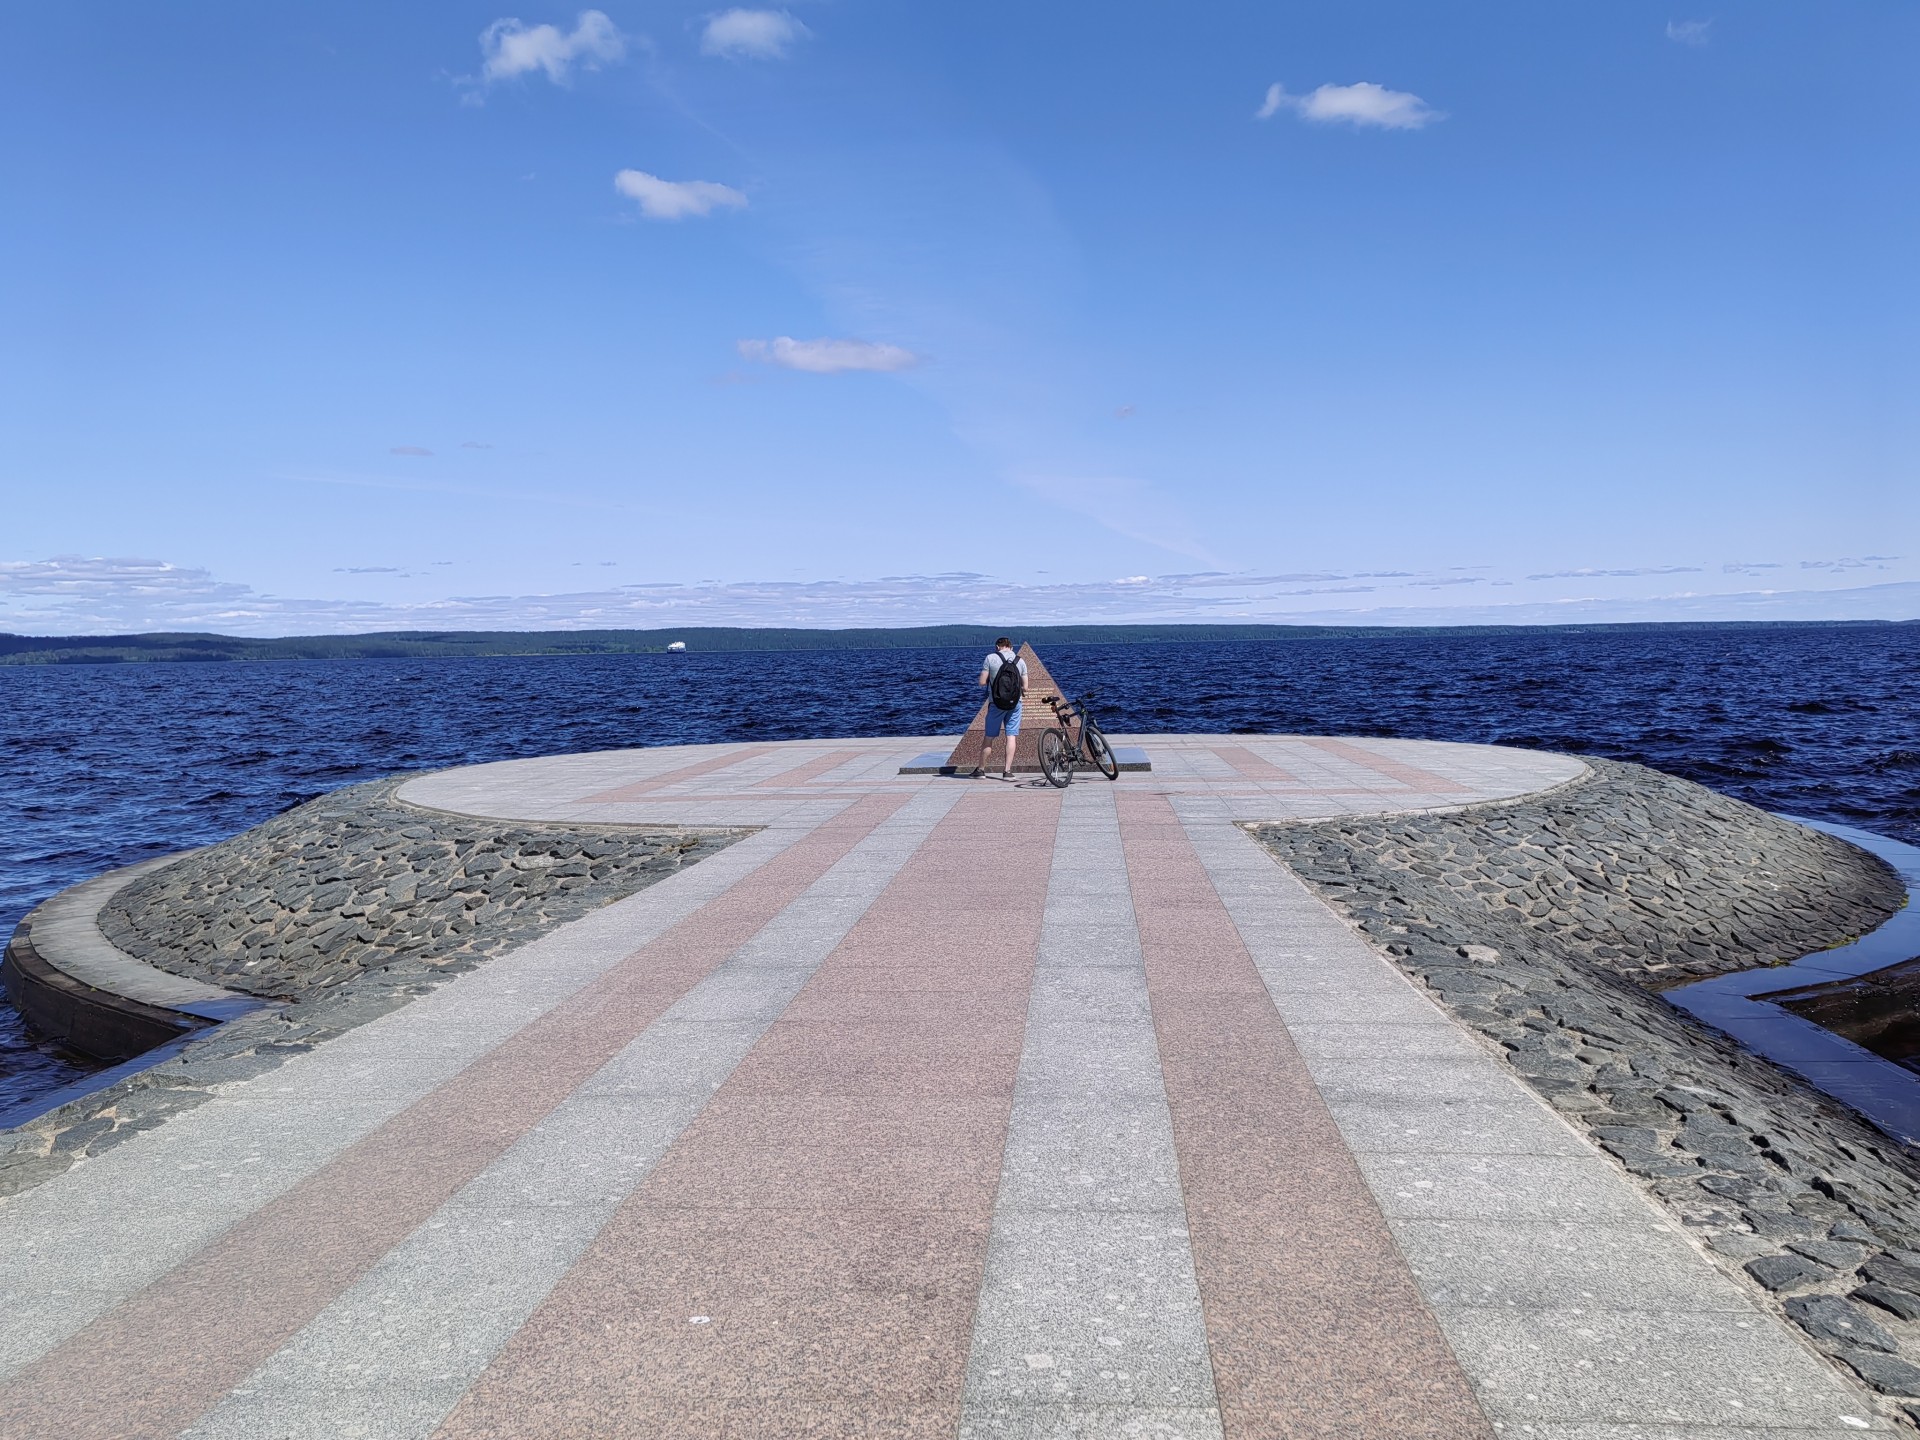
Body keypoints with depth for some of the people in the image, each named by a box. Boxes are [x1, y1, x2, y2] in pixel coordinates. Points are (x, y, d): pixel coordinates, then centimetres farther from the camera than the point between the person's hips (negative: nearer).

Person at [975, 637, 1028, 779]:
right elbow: (1025, 687, 3)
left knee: (989, 737, 8)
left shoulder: (991, 658, -5)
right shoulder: (1020, 661, 4)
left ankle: (981, 769, 17)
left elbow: (982, 682, -6)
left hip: (996, 703, -1)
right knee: (1011, 736, 4)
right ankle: (1007, 771, 0)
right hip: (1015, 703, 1)